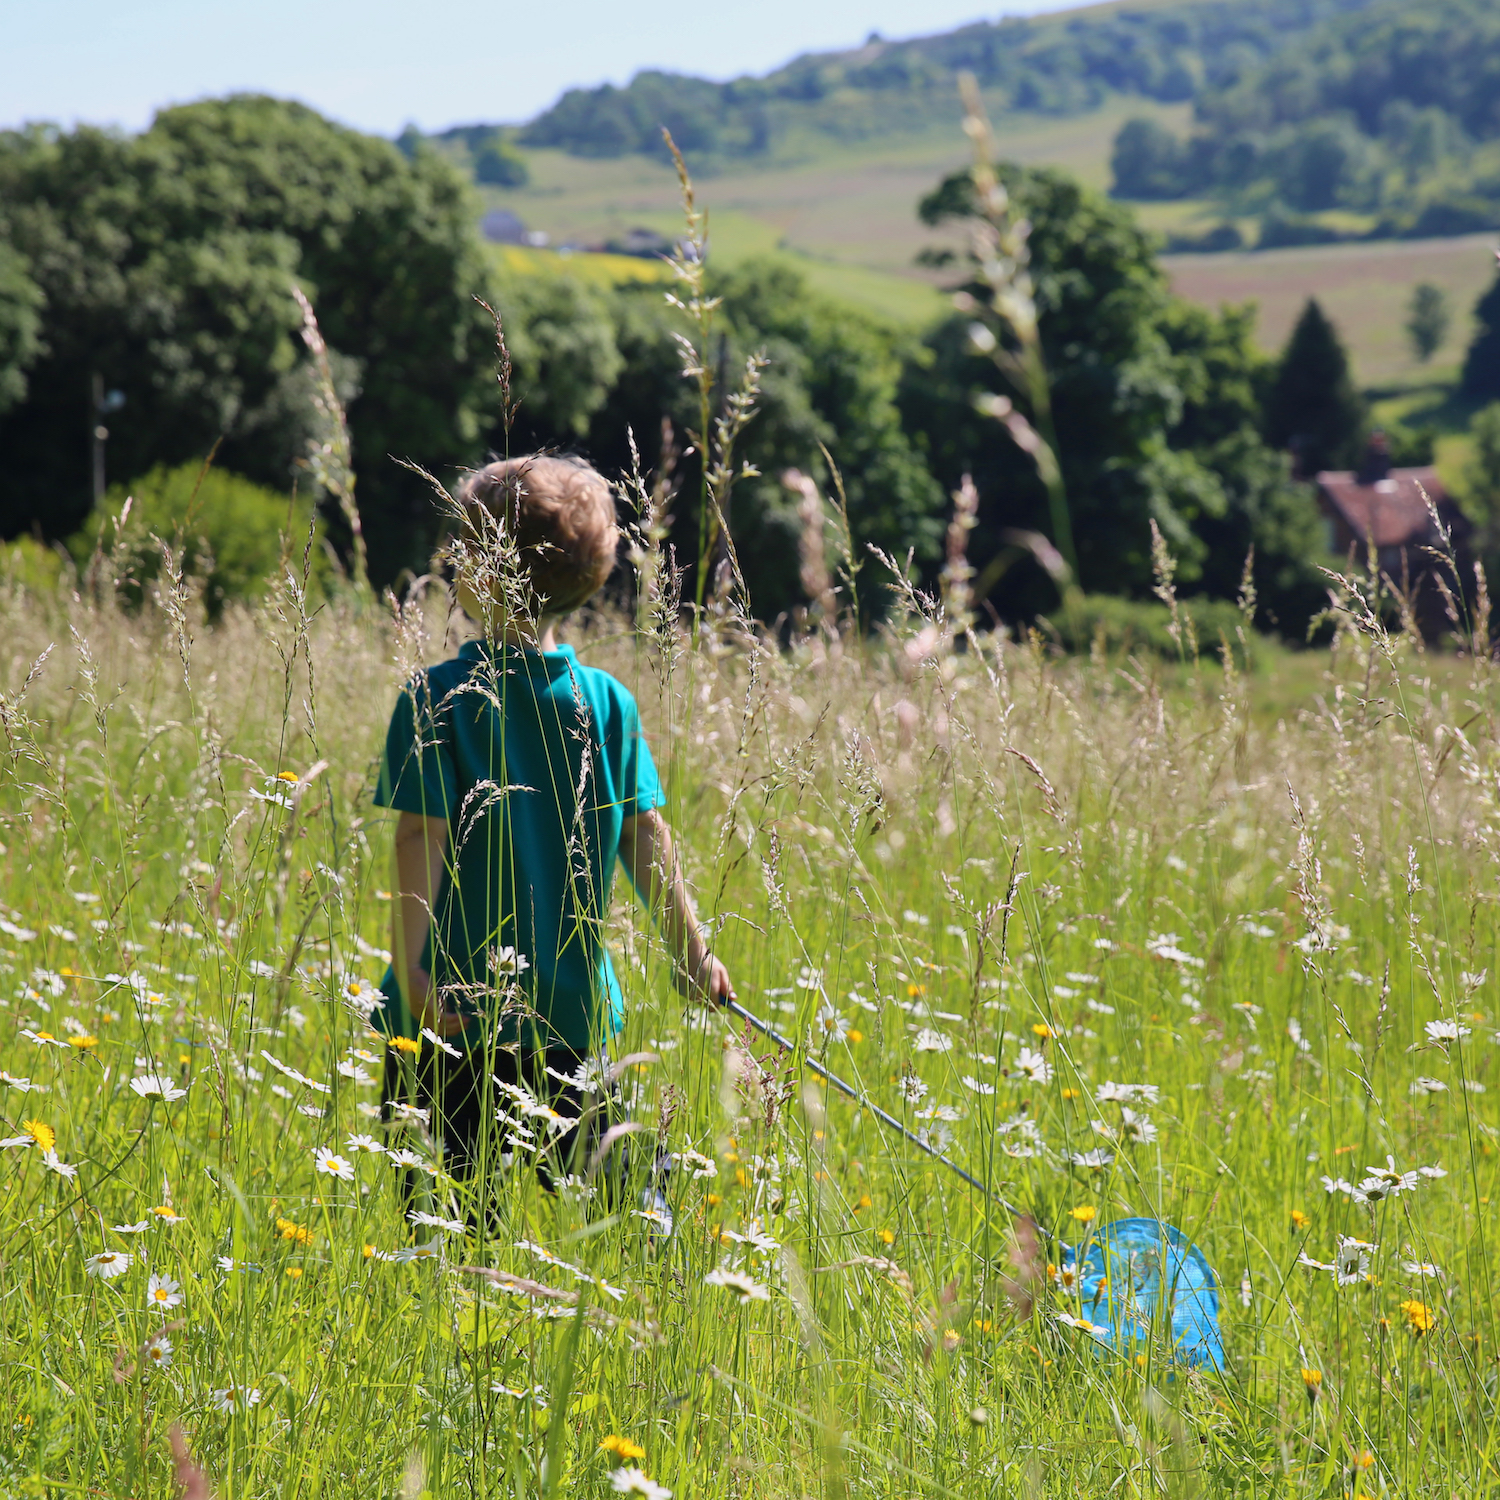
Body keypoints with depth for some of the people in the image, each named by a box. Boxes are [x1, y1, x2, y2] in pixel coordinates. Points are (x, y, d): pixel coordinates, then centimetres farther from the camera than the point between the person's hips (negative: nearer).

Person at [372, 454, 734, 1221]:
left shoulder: (437, 697, -8)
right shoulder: (608, 702, 4)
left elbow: (421, 840, -14)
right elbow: (647, 838, 6)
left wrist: (410, 967, -17)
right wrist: (691, 953, 14)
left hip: (453, 1009, -4)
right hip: (576, 1007, 4)